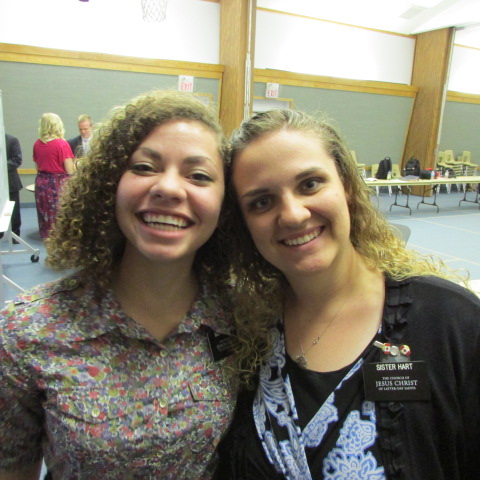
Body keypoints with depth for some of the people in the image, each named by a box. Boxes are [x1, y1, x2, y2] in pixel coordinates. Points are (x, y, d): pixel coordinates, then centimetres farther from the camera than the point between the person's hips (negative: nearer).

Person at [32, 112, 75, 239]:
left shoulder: (37, 143, 3)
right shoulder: (61, 143, -13)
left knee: (46, 213, 14)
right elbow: (69, 170, -15)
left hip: (41, 182, 6)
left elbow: (37, 165, 12)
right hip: (59, 183, -6)